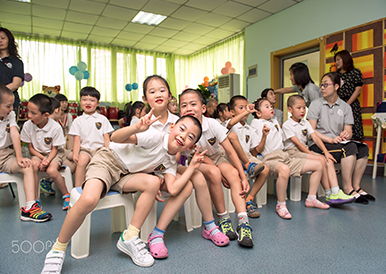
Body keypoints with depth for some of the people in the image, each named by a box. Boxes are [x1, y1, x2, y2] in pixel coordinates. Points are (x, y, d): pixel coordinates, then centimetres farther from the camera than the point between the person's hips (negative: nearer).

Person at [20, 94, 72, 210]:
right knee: (33, 164, -30)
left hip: (55, 153, -3)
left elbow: (54, 149, -11)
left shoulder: (55, 127, -21)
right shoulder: (27, 125, -12)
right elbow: (30, 148, -3)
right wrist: (42, 158, -18)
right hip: (38, 153, 3)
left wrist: (47, 160, -28)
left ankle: (66, 194, -6)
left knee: (51, 170, -31)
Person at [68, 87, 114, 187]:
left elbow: (106, 139, 7)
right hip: (85, 148, 0)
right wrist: (75, 154, -10)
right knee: (82, 159, -33)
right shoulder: (78, 121, 14)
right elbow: (77, 140, 6)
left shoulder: (102, 119, 13)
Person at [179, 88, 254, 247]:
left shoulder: (212, 124, -21)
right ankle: (223, 219, -18)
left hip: (217, 157, 2)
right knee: (213, 173, -33)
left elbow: (230, 152, -18)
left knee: (233, 173, -27)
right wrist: (221, 177, -22)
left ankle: (243, 221, -31)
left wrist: (243, 177, -22)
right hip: (198, 162, -2)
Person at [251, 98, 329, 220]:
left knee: (318, 165, 7)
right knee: (284, 169, -43)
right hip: (270, 159, -8)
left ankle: (311, 199, 16)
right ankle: (281, 205, -24)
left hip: (284, 156, 9)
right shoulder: (256, 123, 1)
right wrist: (264, 135, -22)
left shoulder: (274, 121, 24)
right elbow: (258, 150, -8)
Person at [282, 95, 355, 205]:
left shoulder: (306, 123, 15)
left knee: (329, 161, -15)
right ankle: (329, 195, -15)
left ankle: (336, 192, -24)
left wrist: (326, 152, -9)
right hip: (293, 152, -7)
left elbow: (315, 138, 4)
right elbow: (297, 143, -14)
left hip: (305, 150, 7)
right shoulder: (287, 125, -7)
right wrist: (312, 154, -20)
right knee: (320, 160, -25)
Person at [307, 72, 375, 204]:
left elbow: (349, 131, 6)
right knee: (350, 147, -28)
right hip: (318, 144, -5)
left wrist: (346, 134, -19)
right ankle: (348, 188, -21)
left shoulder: (345, 107, 12)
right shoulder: (316, 104, 0)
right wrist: (331, 139, -19)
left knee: (363, 148, -20)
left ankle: (356, 186, -11)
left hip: (338, 143, 5)